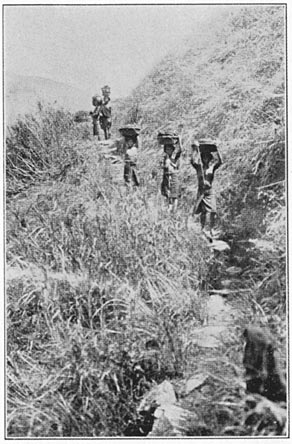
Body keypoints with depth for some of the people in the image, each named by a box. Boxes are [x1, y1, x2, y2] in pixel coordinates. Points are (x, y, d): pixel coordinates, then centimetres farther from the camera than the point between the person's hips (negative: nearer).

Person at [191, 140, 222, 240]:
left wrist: (216, 150, -13)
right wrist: (195, 149, -18)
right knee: (203, 212, 0)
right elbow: (193, 161, -17)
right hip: (201, 190, -1)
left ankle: (211, 230, 3)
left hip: (210, 191, 1)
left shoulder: (212, 166, 5)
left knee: (212, 211, -6)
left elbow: (219, 161, -11)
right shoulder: (199, 166, 1)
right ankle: (203, 230, 11)